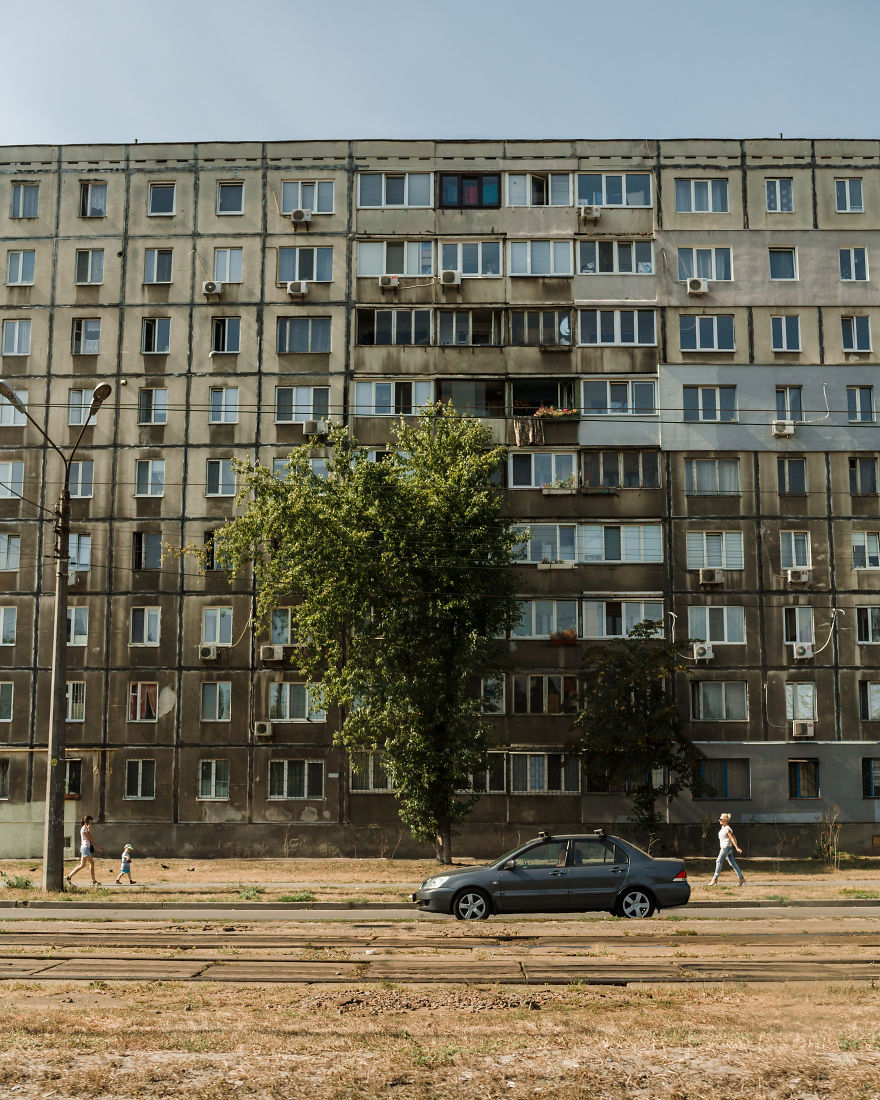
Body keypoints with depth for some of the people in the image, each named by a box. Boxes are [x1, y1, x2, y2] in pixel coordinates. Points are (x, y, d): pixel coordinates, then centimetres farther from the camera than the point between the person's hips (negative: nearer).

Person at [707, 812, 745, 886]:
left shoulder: (727, 829, -16)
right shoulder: (722, 827, 12)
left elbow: (732, 838, -18)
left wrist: (737, 848, -19)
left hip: (726, 848, -10)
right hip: (724, 847, 10)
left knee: (719, 862, -7)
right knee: (732, 863, 9)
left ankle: (714, 879, -3)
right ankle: (741, 878, 10)